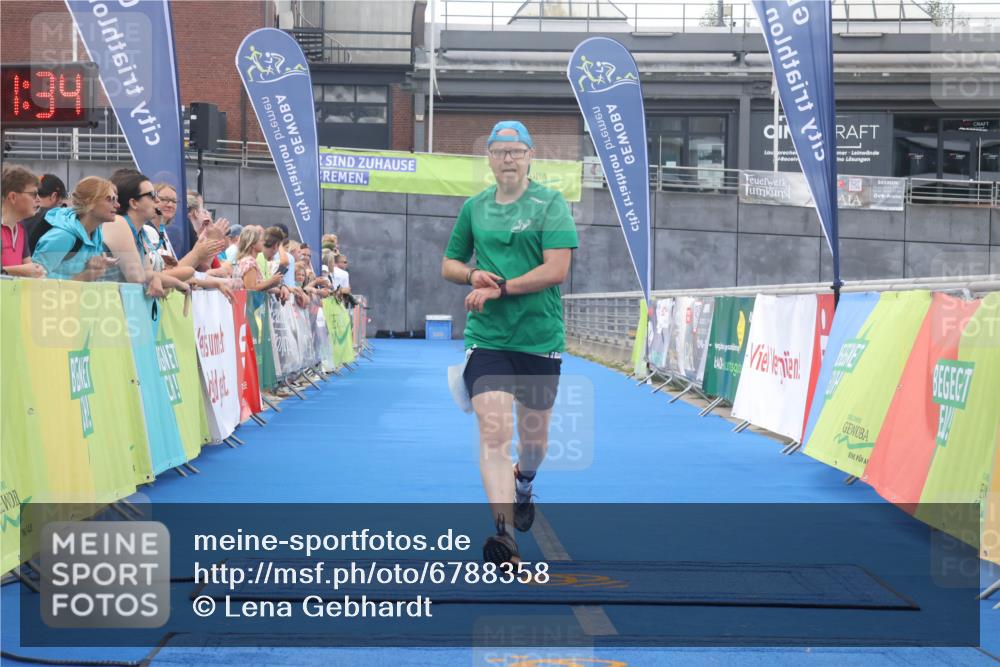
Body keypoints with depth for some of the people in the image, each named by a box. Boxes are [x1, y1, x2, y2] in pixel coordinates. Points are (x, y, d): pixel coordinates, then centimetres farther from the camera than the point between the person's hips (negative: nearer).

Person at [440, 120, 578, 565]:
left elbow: (556, 270, -13)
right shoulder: (474, 208, 8)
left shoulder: (551, 204, -3)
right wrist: (473, 275, -4)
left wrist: (500, 287, -16)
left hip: (540, 339, -1)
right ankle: (504, 533, -21)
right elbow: (449, 264, 18)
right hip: (485, 338, 1)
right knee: (493, 430, -16)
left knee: (533, 431, 15)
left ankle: (523, 486, 49)